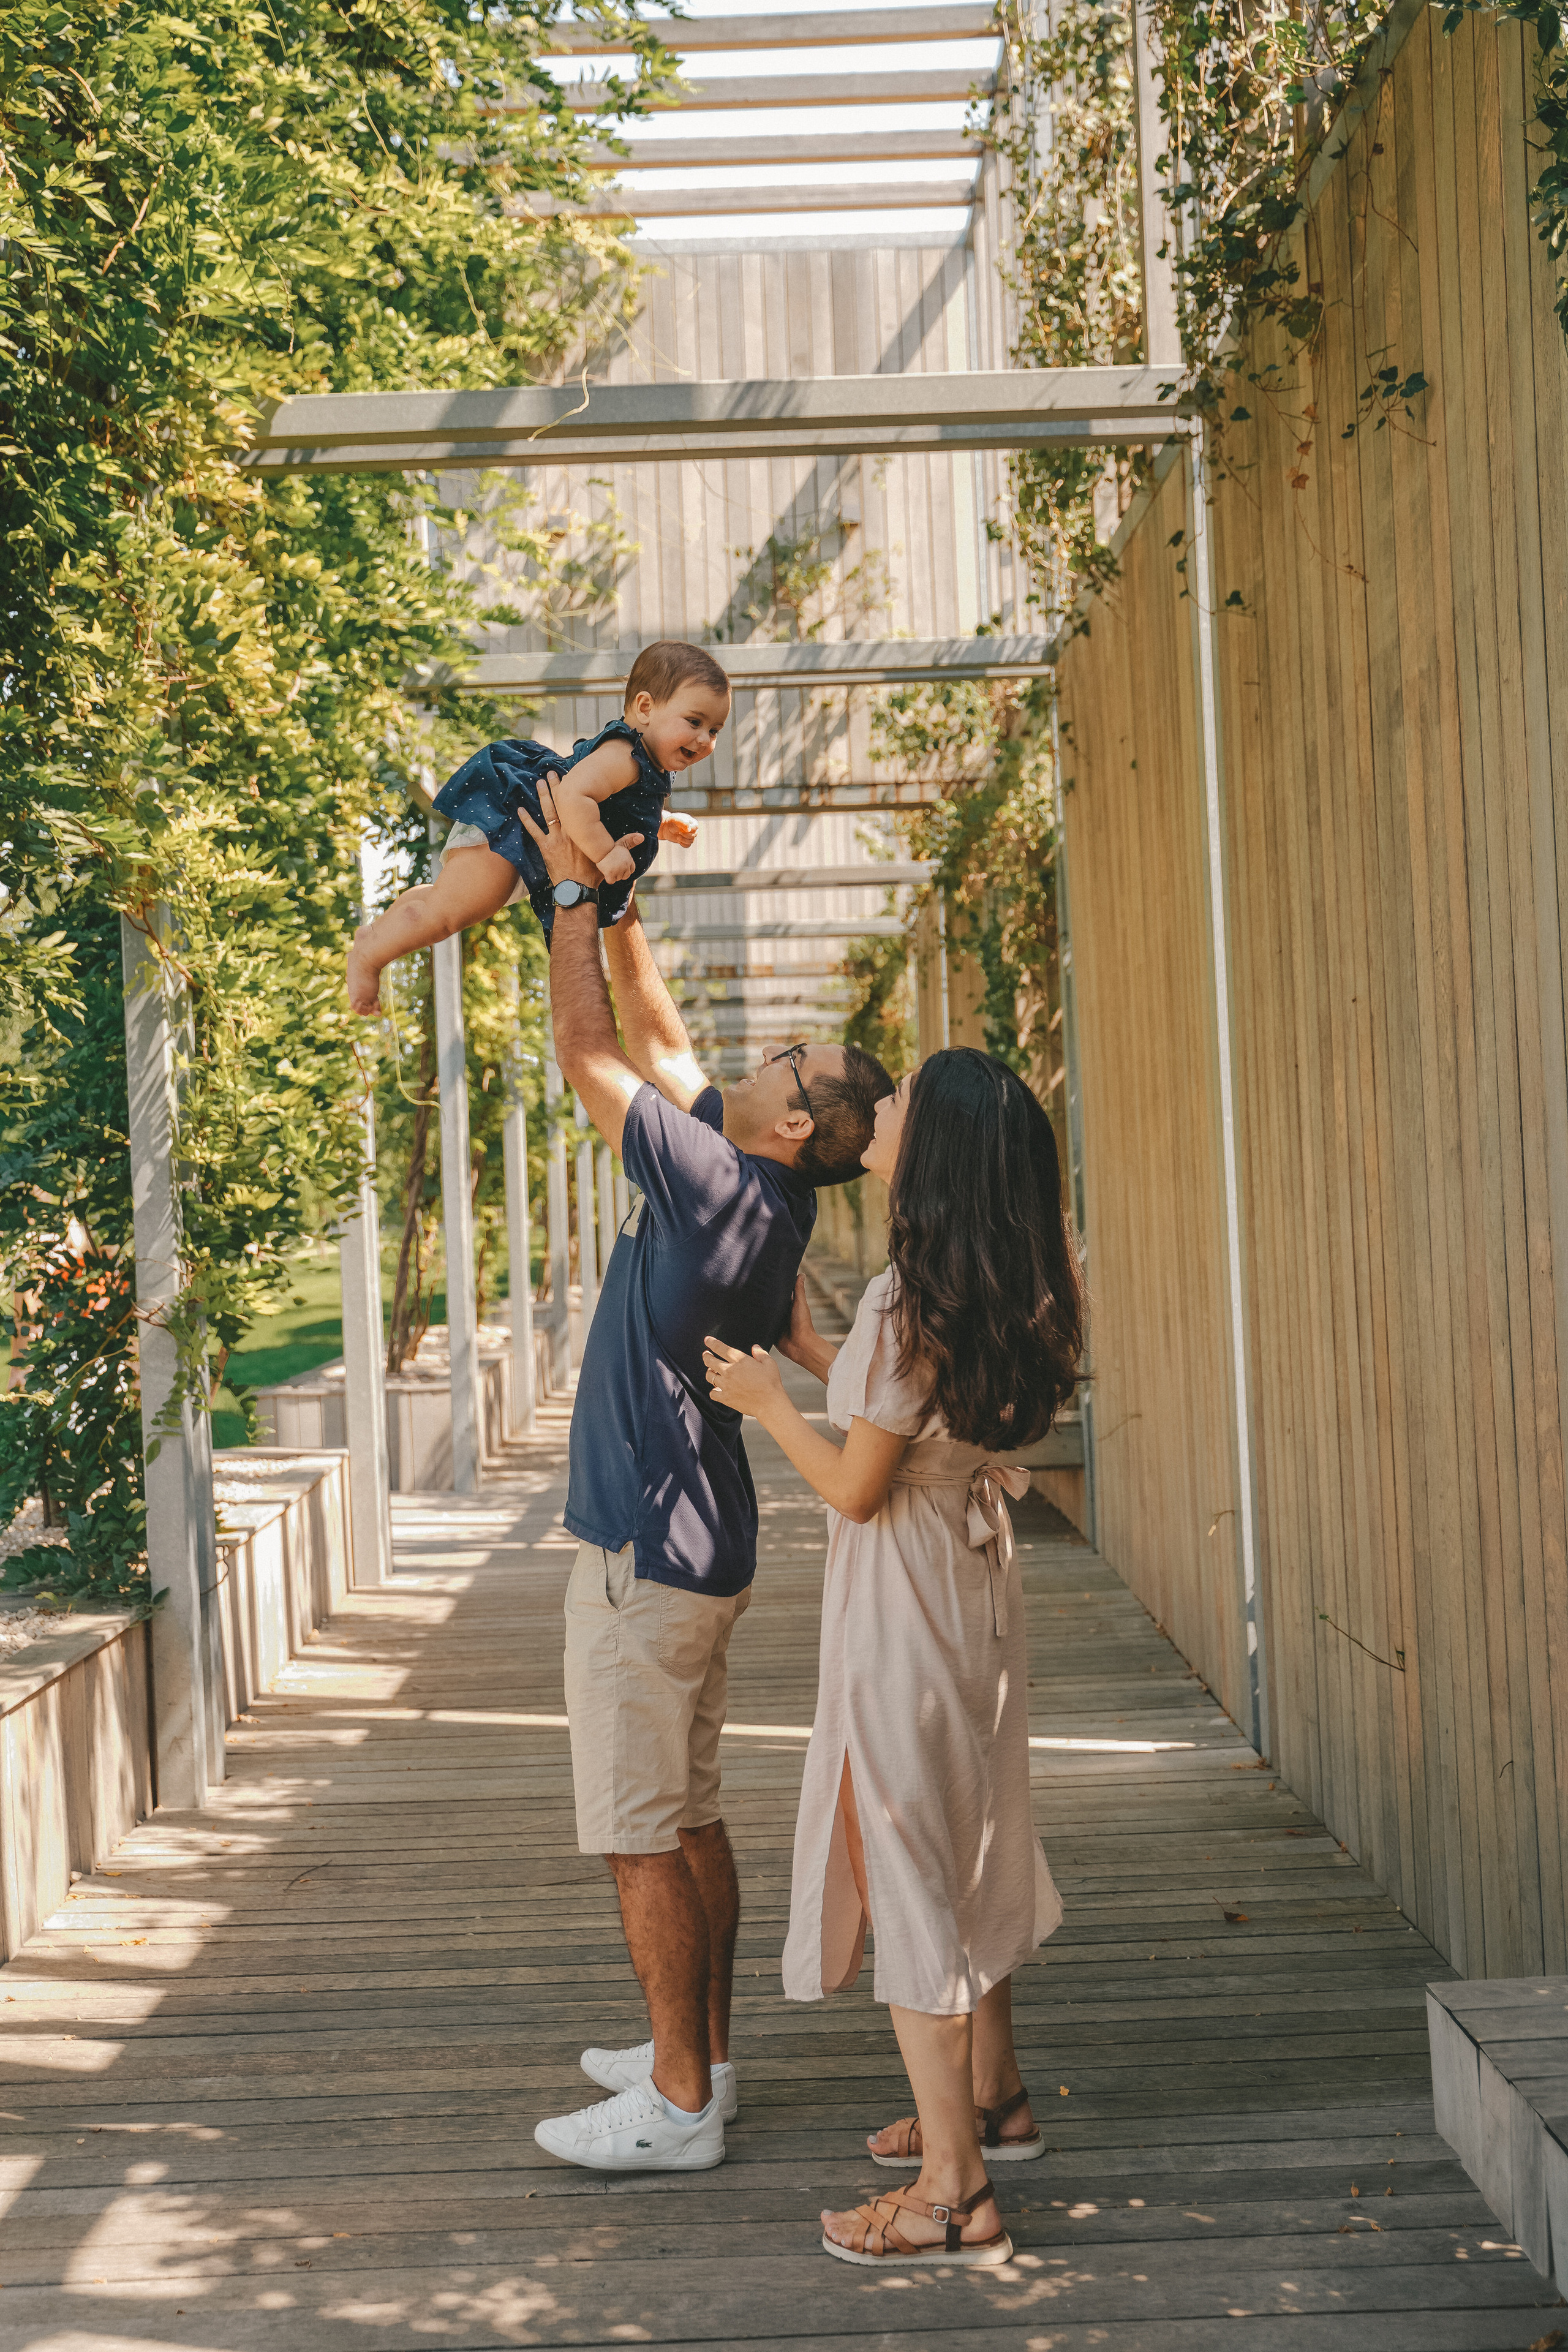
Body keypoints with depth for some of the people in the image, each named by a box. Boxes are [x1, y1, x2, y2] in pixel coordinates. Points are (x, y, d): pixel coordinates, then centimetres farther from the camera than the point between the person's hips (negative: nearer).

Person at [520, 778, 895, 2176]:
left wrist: (573, 894, -5)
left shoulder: (724, 1191, -21)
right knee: (688, 1816, 17)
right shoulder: (756, 1188, 4)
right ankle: (701, 2054, 27)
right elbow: (657, 1039, 16)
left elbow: (586, 1052, -14)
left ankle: (678, 2108, 3)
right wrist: (613, 904, 15)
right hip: (694, 1544, 10)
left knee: (643, 1835, -3)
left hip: (650, 1548, -10)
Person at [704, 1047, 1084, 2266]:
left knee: (903, 1861, -2)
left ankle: (955, 2192, 2)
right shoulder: (1009, 1295, 2)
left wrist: (767, 1396, -4)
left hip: (901, 1604, -9)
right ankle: (993, 2098, 38)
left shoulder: (912, 1301, -24)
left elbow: (857, 1486, -18)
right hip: (975, 1586, 9)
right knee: (964, 1844, 22)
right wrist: (812, 1354, 21)